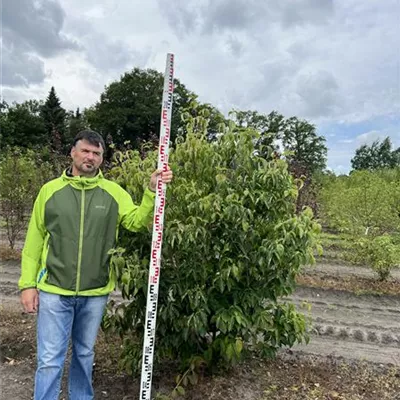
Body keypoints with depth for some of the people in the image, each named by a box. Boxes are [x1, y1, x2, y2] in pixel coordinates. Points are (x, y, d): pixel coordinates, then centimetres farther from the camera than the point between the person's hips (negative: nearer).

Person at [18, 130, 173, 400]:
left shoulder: (114, 192, 0)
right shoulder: (50, 190, 0)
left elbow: (137, 221, -13)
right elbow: (34, 240, 1)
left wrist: (152, 191, -26)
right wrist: (28, 283, -2)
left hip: (95, 292, 1)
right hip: (54, 290, -1)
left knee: (85, 354, 20)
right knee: (50, 360, 6)